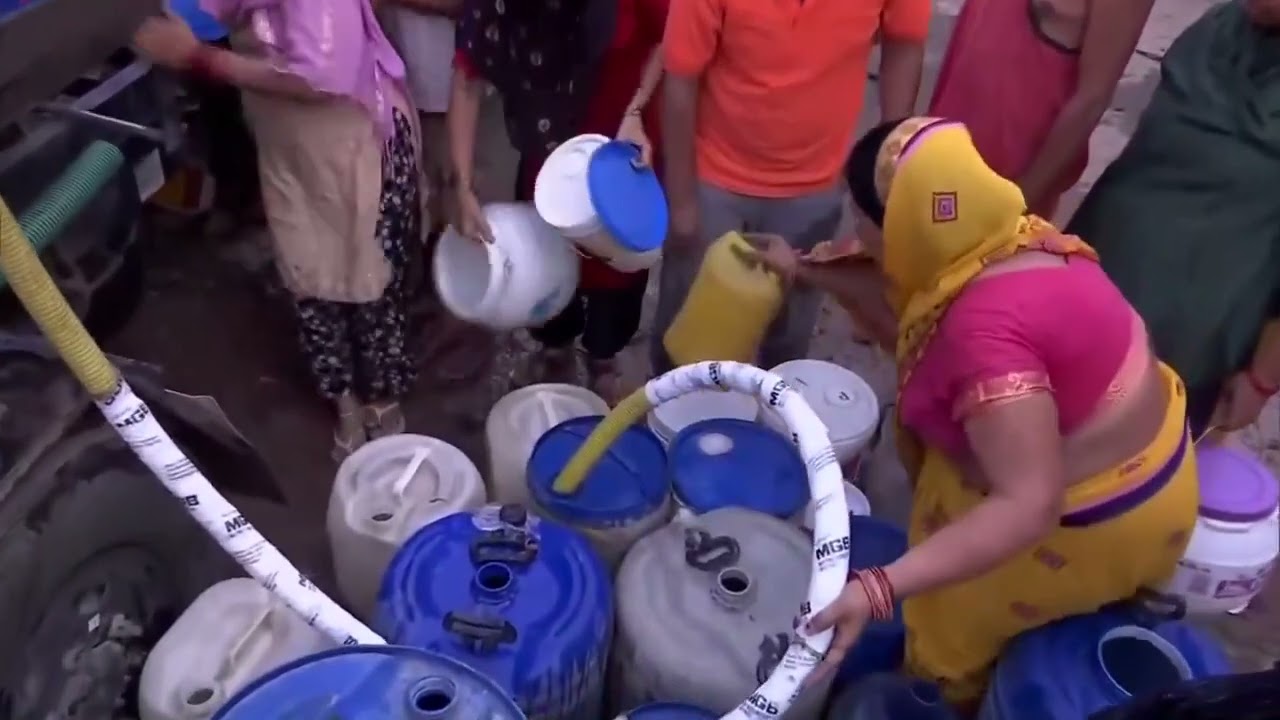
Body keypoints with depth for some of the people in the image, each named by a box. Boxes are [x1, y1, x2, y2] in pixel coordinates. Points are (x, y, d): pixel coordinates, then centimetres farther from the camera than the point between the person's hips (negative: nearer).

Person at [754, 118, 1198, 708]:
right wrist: (804, 271, 16)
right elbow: (901, 295, 12)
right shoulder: (997, 241, -9)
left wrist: (880, 589, -44)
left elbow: (1028, 507, -39)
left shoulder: (986, 327, -37)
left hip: (1098, 517, -9)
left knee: (948, 621, 8)